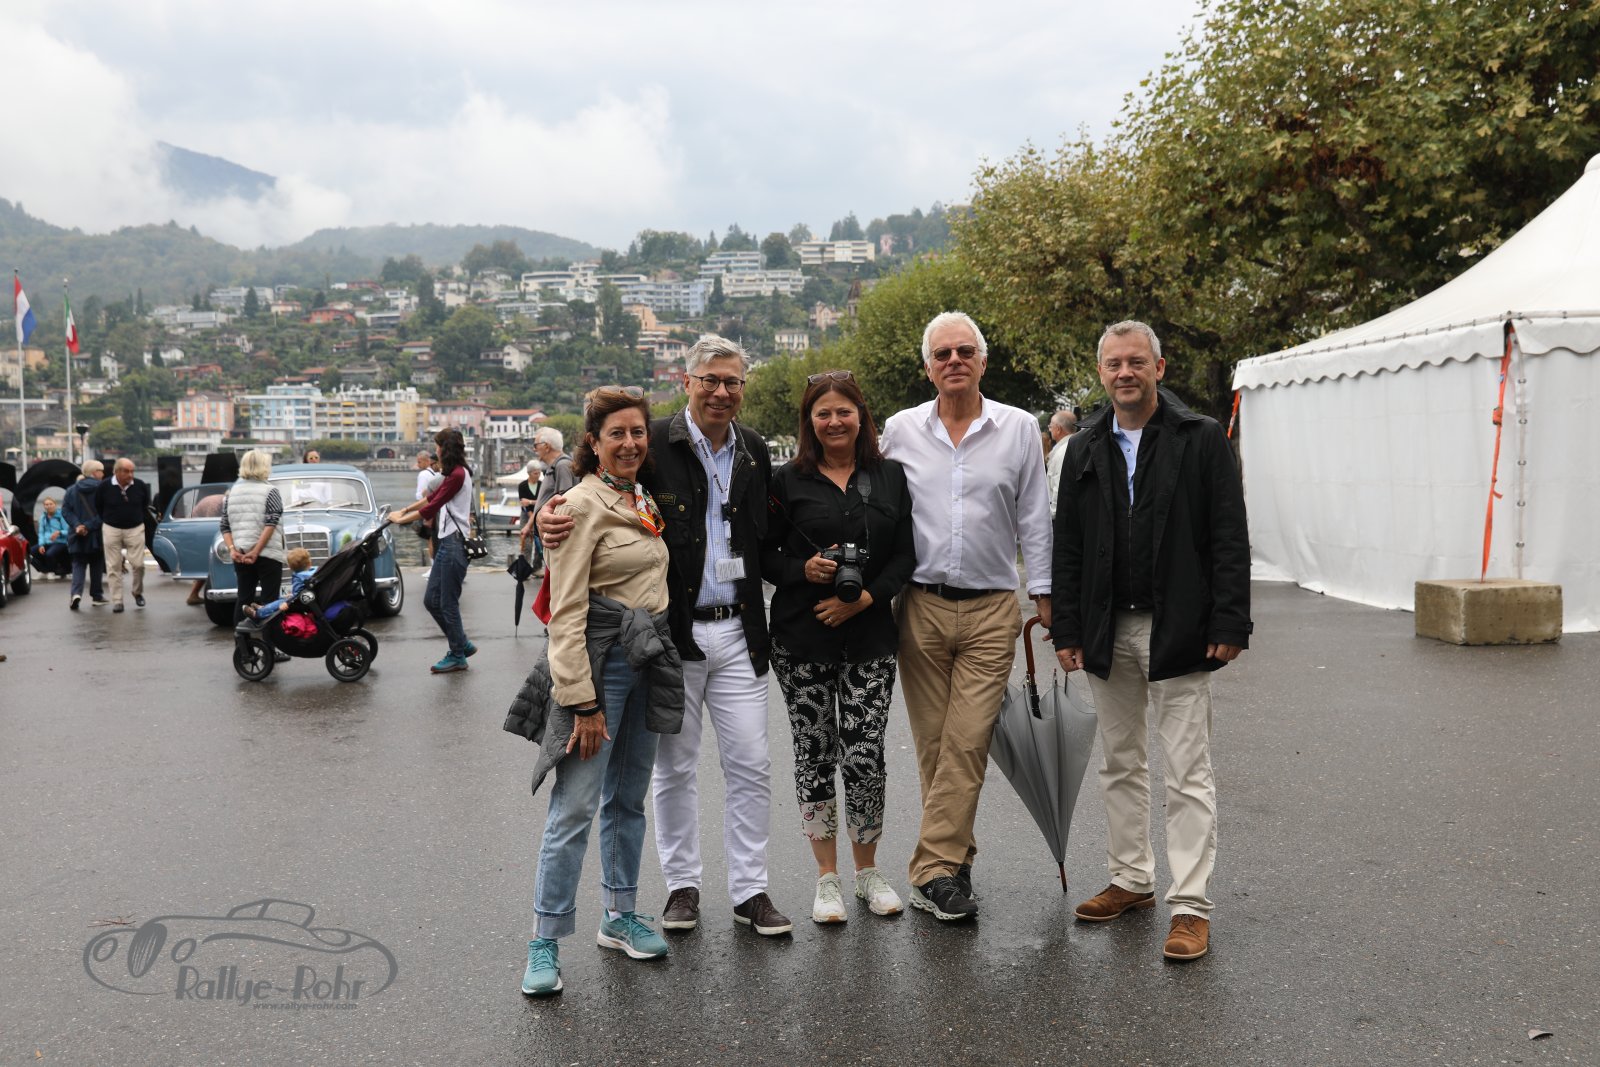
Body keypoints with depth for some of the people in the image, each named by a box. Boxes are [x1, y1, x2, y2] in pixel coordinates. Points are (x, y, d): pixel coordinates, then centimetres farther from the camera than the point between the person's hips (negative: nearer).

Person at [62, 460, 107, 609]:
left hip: (78, 536, 2)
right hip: (96, 534, -2)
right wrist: (89, 526, -16)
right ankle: (96, 596, 17)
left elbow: (65, 511, -3)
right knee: (96, 565, 12)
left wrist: (77, 525, -10)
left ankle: (76, 593, -14)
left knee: (78, 564, 8)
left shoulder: (72, 490, 4)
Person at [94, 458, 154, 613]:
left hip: (135, 529, 0)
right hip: (112, 530, 0)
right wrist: (108, 521, 8)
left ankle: (138, 592, 21)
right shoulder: (105, 487, -8)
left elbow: (146, 505, 13)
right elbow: (98, 507, 7)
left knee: (138, 564, -5)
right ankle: (117, 601, 7)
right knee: (114, 567, 1)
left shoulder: (140, 485, -4)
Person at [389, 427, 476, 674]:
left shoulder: (458, 475, -14)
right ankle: (462, 645, 19)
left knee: (448, 603, -3)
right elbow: (433, 497, 29)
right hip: (446, 542, 10)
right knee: (432, 600, 11)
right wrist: (406, 509, 26)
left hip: (454, 542, -10)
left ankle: (457, 656, 6)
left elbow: (432, 507, -15)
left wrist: (401, 519, -7)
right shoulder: (455, 474, 17)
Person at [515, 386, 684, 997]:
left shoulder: (646, 502, 13)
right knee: (575, 804, -7)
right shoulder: (583, 505, -12)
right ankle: (545, 942, 3)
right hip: (601, 660, -8)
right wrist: (582, 702, -19)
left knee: (629, 798, 15)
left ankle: (620, 917, 27)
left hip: (648, 660, 8)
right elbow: (567, 611, -16)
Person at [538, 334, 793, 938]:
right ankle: (682, 885, 26)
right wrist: (549, 511, -28)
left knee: (750, 765, 6)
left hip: (736, 632, 3)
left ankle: (750, 891, 19)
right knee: (674, 766, 10)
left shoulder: (755, 452, 7)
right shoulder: (654, 445, -7)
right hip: (671, 633, -3)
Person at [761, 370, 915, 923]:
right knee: (814, 756, 5)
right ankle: (827, 878, 19)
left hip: (870, 638, 1)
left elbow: (906, 553, 4)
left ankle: (868, 871, 19)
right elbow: (764, 555, 3)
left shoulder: (890, 477, 7)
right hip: (802, 641, 0)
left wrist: (865, 597, -10)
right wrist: (802, 570, -16)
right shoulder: (787, 481, 2)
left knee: (866, 756, -2)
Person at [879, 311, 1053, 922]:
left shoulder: (1019, 429, 4)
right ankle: (956, 855, 19)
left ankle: (933, 872, -1)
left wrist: (1043, 595, 4)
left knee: (967, 742, -7)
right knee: (933, 744, 5)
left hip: (991, 610, -1)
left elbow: (1033, 520, 6)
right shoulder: (899, 430, 6)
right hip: (921, 605, 1)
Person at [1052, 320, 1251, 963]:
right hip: (1107, 632, 5)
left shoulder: (1202, 440, -2)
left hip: (1178, 631, -4)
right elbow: (1066, 547, 9)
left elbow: (1230, 541, -6)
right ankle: (1131, 880, 28)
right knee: (1120, 764, 14)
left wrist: (1229, 626, -12)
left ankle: (1191, 906, 4)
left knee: (1187, 773, -1)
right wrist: (1066, 631, 3)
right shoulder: (1085, 450, 9)